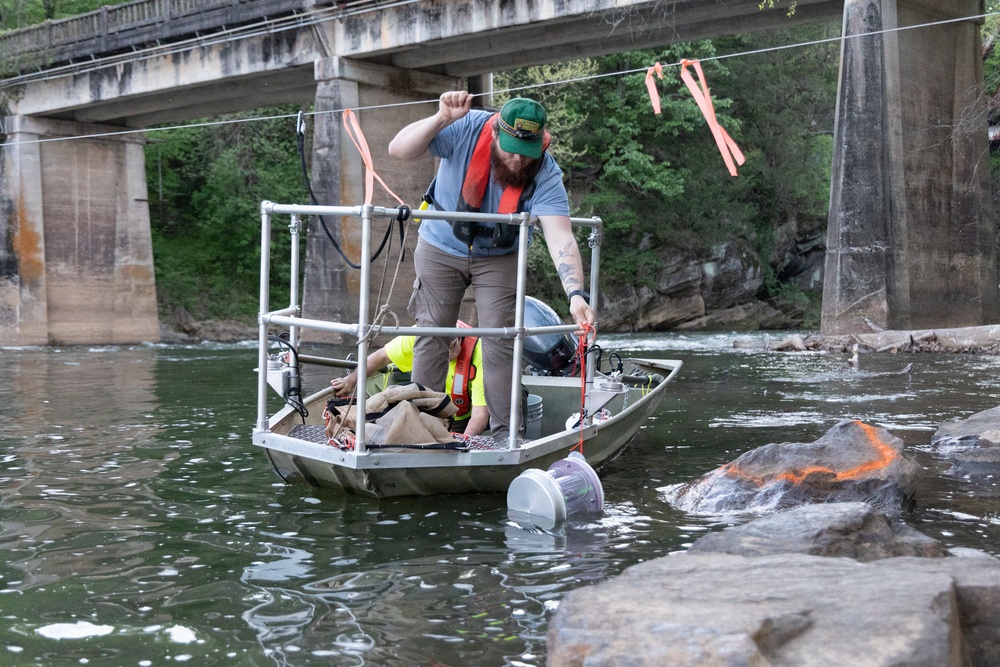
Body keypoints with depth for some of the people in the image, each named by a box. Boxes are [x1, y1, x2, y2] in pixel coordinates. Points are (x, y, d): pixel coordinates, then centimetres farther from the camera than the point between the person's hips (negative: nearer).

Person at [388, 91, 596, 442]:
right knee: (431, 334, 3)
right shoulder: (466, 130, -29)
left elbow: (560, 236, -38)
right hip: (441, 248, 0)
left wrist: (576, 293, -52)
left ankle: (506, 432, 3)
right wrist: (442, 119, -50)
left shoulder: (546, 175, -28)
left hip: (499, 258, 0)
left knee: (500, 341, -6)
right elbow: (398, 150, -34)